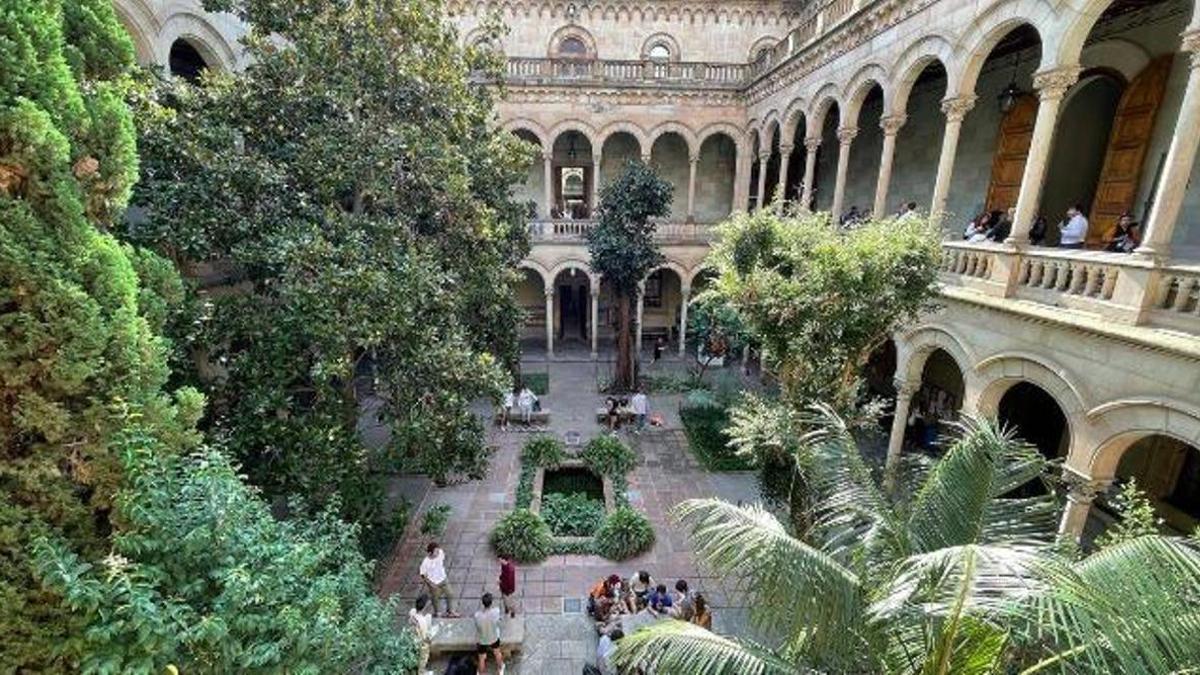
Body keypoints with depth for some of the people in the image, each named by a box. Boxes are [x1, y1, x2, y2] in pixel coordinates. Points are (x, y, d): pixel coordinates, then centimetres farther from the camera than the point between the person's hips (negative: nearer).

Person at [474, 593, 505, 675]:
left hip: (482, 640, -1)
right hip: (494, 637, 1)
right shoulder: (496, 611, -36)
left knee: (482, 659, 26)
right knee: (497, 653, 31)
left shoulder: (477, 615, -37)